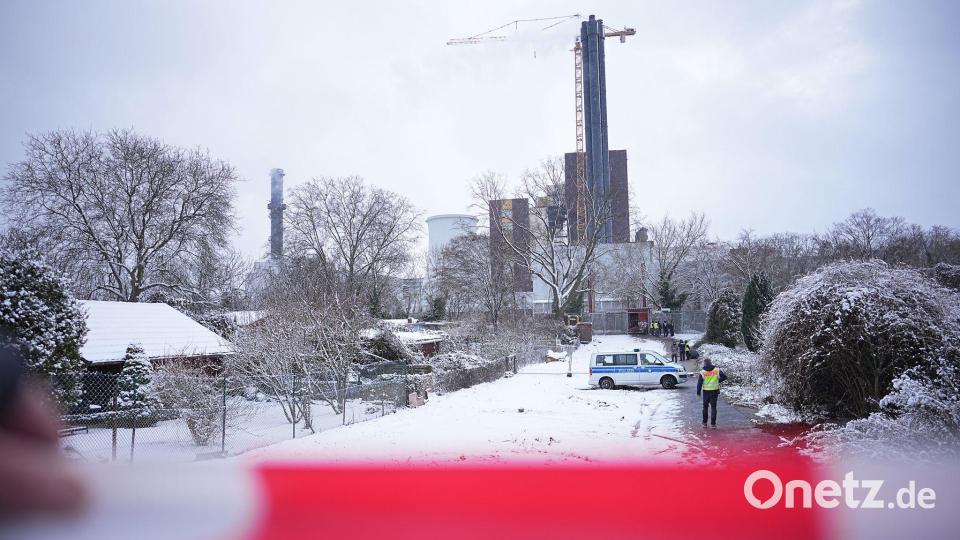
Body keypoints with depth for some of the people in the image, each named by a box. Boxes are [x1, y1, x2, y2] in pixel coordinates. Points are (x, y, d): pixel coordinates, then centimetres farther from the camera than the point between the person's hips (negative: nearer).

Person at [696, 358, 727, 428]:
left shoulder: (702, 372, -4)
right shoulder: (717, 370, -2)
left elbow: (699, 383, -6)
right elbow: (724, 377, -8)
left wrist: (698, 392, 2)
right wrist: (718, 381, 8)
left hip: (706, 391, 0)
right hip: (715, 391, 0)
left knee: (705, 406, 15)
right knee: (713, 407, 6)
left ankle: (704, 423, 18)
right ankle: (713, 423, 2)